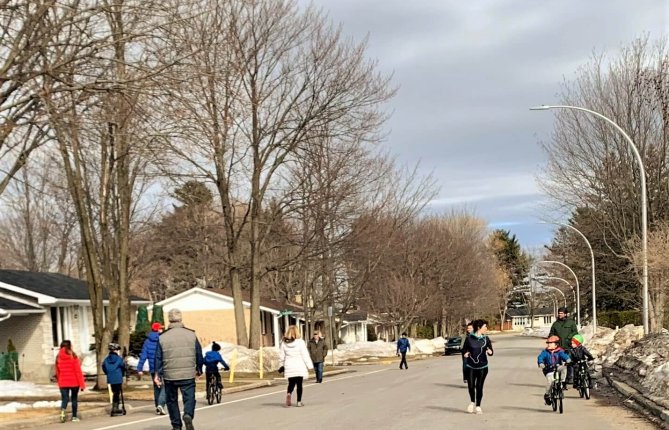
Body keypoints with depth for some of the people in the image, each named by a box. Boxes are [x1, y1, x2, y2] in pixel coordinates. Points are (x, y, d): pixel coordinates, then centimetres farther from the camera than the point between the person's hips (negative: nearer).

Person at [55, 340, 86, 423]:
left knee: (64, 398, 4)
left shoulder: (58, 357, 2)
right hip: (74, 381, -2)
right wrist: (82, 384, -7)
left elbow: (57, 372, 8)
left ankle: (62, 411, -25)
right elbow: (78, 371, -10)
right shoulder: (73, 356, -10)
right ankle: (74, 417, 16)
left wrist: (59, 382, 18)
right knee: (74, 398, 12)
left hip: (63, 382, 2)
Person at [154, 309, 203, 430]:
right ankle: (188, 415, -25)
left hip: (169, 376, 1)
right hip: (188, 375, 0)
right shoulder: (191, 335, 1)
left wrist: (157, 374, 7)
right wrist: (199, 369, 19)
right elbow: (199, 354, 6)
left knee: (172, 400, 13)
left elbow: (158, 358, 1)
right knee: (189, 398, 3)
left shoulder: (162, 337, -1)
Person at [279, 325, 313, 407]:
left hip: (289, 367, 2)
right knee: (299, 384, 6)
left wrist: (282, 365, 21)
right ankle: (299, 401, 7)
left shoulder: (284, 343, 0)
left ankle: (289, 393, -17)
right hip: (299, 367, -2)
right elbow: (305, 355, -8)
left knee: (291, 383, 12)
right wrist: (309, 366, -3)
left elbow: (281, 356, 7)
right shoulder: (300, 342, -10)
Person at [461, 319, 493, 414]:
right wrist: (465, 353, -14)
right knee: (471, 386, -4)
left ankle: (478, 406, 15)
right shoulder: (469, 338, -2)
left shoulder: (485, 339, 4)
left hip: (482, 367, 1)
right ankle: (472, 402, 24)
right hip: (471, 366, -1)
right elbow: (464, 349, 7)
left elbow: (491, 351, 7)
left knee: (479, 386, 1)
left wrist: (490, 352, -16)